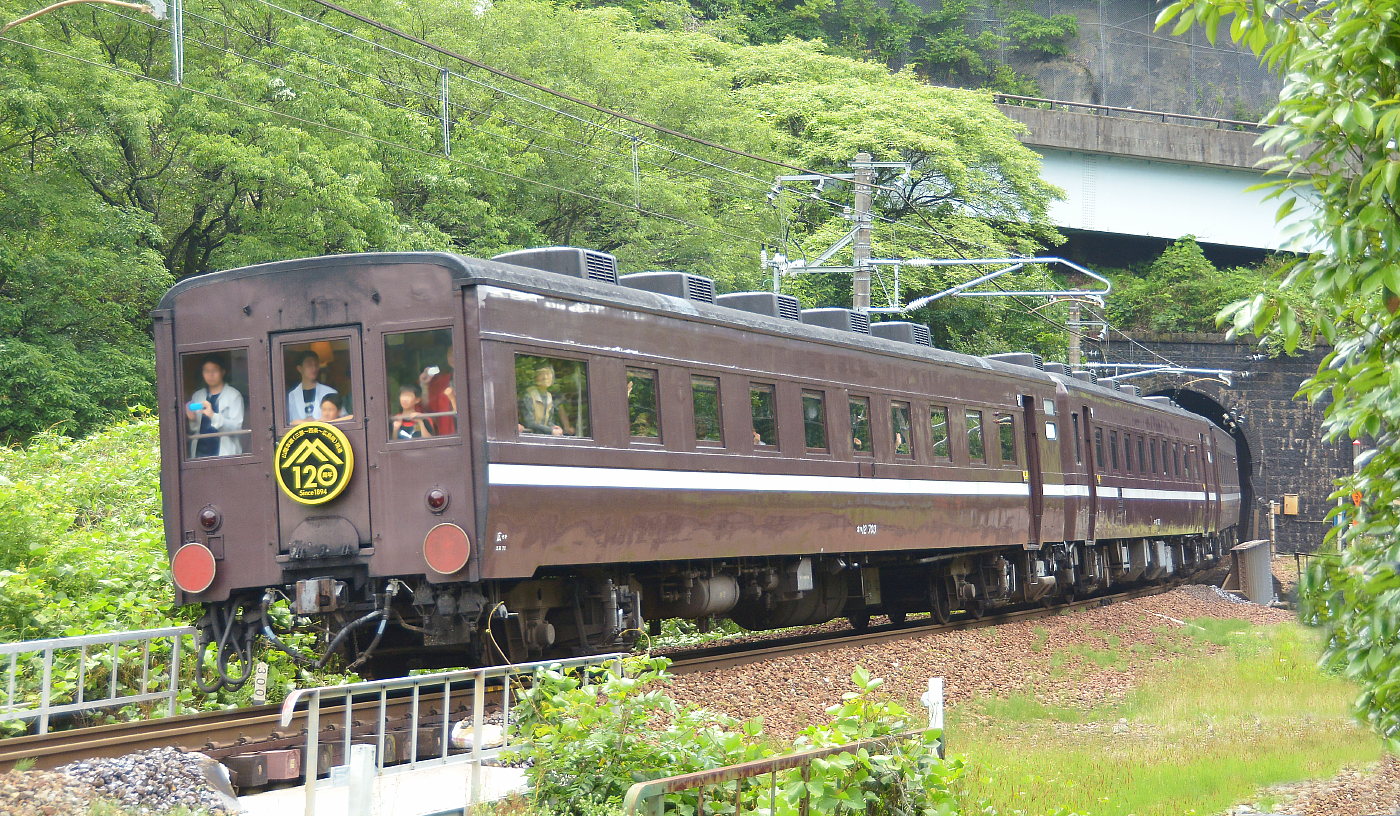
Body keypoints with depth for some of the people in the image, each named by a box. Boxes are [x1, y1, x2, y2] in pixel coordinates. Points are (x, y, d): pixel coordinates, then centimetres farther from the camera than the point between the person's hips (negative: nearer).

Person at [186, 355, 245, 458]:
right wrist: (192, 420, -4)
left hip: (225, 453, -4)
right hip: (199, 452, 4)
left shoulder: (234, 395, -2)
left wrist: (213, 416, -24)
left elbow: (236, 427, -11)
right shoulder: (197, 396, 12)